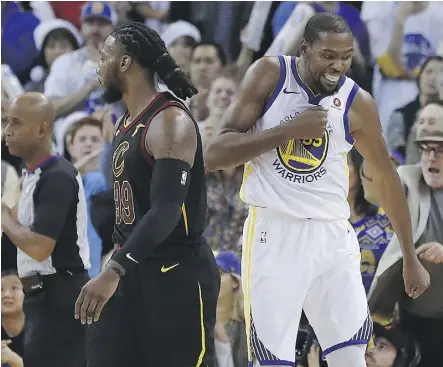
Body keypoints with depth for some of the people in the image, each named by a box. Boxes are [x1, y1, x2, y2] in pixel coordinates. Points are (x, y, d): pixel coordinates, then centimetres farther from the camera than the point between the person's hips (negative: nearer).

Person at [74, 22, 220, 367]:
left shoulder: (170, 122, -18)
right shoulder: (127, 122, 12)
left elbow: (167, 210, -28)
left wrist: (114, 271, -37)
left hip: (178, 274, -9)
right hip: (132, 269, 9)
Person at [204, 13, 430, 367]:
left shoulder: (358, 103, -1)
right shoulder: (269, 75, -5)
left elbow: (386, 178, 14)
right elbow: (213, 155, -10)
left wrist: (411, 258, 18)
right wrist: (289, 131, -18)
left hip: (333, 236, 2)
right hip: (274, 235, -2)